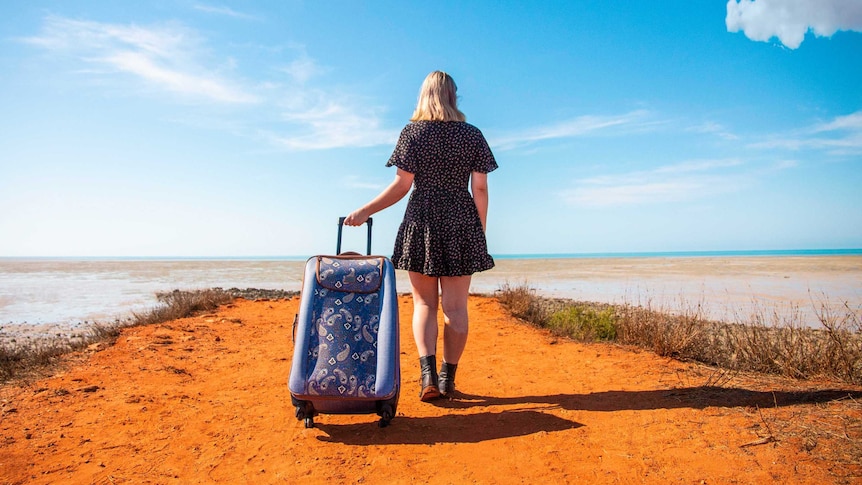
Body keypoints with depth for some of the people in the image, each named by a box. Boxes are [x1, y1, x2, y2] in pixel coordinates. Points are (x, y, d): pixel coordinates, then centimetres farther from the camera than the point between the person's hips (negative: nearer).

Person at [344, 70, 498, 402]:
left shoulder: (412, 132, 1)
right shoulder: (473, 135, 6)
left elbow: (402, 185, -5)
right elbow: (480, 189, 3)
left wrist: (365, 211, 3)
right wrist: (480, 232, 10)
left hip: (422, 220, -1)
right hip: (462, 223, 1)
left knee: (424, 303, 9)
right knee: (455, 306, 7)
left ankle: (427, 371, -6)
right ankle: (447, 378, 12)